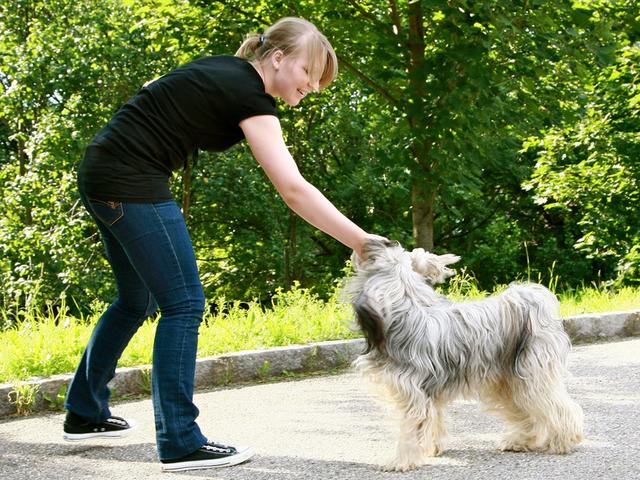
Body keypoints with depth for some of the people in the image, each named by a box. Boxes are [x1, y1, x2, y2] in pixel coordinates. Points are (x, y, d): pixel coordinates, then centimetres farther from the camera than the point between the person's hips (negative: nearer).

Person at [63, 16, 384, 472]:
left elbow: (153, 90, 22)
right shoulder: (250, 97, -15)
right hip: (132, 183, -10)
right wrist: (361, 241, -25)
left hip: (99, 177, 10)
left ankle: (84, 412, 32)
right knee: (184, 303, -6)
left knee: (136, 301, 21)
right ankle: (180, 443, -4)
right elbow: (294, 190, -24)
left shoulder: (224, 70, 12)